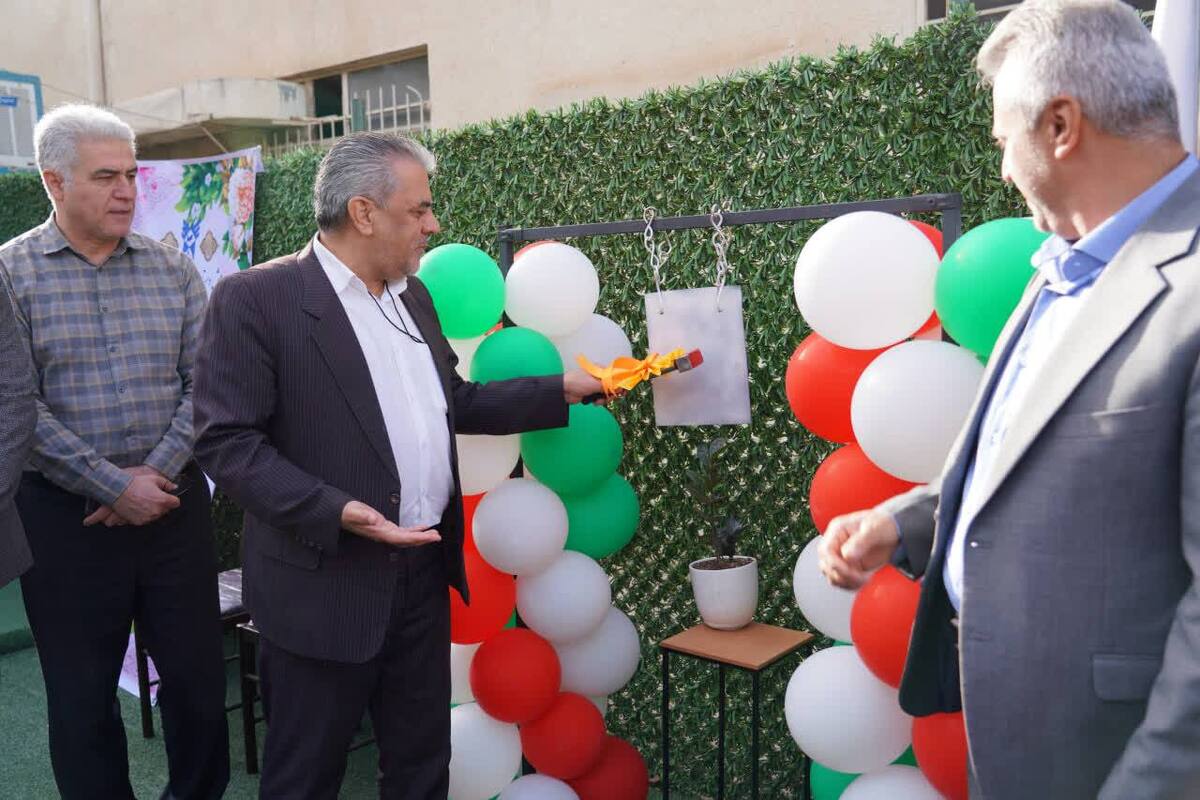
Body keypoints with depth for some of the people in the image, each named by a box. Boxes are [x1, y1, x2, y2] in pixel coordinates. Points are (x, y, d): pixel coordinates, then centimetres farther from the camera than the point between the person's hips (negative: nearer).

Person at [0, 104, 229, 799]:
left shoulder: (173, 270, 5)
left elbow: (203, 381, 1)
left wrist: (156, 472, -11)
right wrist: (113, 488, -14)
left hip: (173, 501, 2)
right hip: (65, 513, -2)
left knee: (199, 673, 10)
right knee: (82, 692, 11)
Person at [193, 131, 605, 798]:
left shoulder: (413, 295, 10)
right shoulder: (254, 299, -12)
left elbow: (452, 403, 17)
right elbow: (226, 440, -15)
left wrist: (560, 391, 12)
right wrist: (334, 511, -26)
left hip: (425, 572, 7)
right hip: (325, 584, -6)